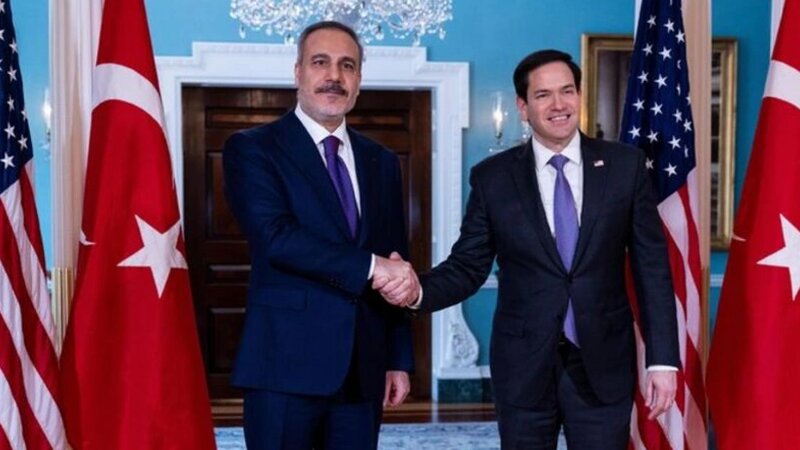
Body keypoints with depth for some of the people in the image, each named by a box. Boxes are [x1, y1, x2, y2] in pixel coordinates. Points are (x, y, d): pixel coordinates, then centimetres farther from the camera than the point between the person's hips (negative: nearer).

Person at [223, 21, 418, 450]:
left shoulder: (381, 162, 14)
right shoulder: (252, 149, -1)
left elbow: (397, 266, 13)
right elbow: (275, 237, -17)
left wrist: (399, 358, 10)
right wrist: (369, 266, -17)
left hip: (363, 367, 5)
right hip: (286, 363, -4)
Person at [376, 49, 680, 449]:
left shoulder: (625, 166, 0)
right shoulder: (492, 177, -1)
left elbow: (652, 266, 1)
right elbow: (467, 266, 1)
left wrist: (662, 359, -3)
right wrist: (419, 290, -20)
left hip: (603, 363, 0)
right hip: (523, 365, 0)